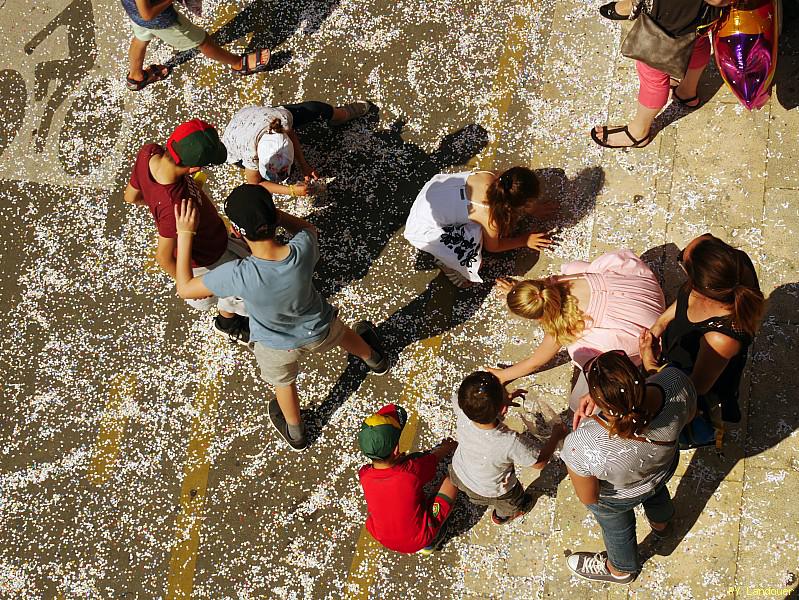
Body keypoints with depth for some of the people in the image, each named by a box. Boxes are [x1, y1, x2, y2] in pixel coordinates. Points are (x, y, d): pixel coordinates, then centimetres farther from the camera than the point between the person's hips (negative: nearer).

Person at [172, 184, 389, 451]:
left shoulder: (238, 275, -43)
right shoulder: (304, 249, -37)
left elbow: (184, 289, -27)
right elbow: (308, 228, -9)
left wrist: (185, 234, -24)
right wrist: (267, 210, -23)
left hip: (276, 345, -1)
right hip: (319, 330, 2)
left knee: (283, 383, 33)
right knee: (342, 335, 38)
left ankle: (296, 435, 62)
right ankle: (374, 359, 71)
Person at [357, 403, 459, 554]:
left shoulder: (364, 475, -24)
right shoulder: (412, 471, -32)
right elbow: (435, 457, -6)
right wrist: (446, 447, 14)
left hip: (382, 539, 4)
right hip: (419, 541, -4)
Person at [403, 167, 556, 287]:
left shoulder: (490, 177, -18)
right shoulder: (491, 217, -30)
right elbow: (492, 246, -6)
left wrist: (532, 209, 15)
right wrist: (524, 240, 5)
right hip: (423, 228, -7)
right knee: (475, 260, -17)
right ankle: (445, 260, 11)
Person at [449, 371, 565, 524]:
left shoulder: (462, 412, -37)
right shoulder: (512, 443, -45)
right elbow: (540, 462, -25)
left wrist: (503, 399, -11)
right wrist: (556, 434, -10)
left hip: (458, 473, 2)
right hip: (490, 492, -2)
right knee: (512, 502, 33)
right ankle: (503, 515, 63)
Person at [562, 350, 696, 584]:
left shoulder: (582, 446, -48)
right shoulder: (676, 382, -39)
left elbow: (588, 498, -25)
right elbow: (689, 415, -12)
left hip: (618, 496, -3)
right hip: (665, 468, 3)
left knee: (617, 529, 33)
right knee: (656, 493, 40)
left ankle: (622, 569, 67)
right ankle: (661, 523, 75)